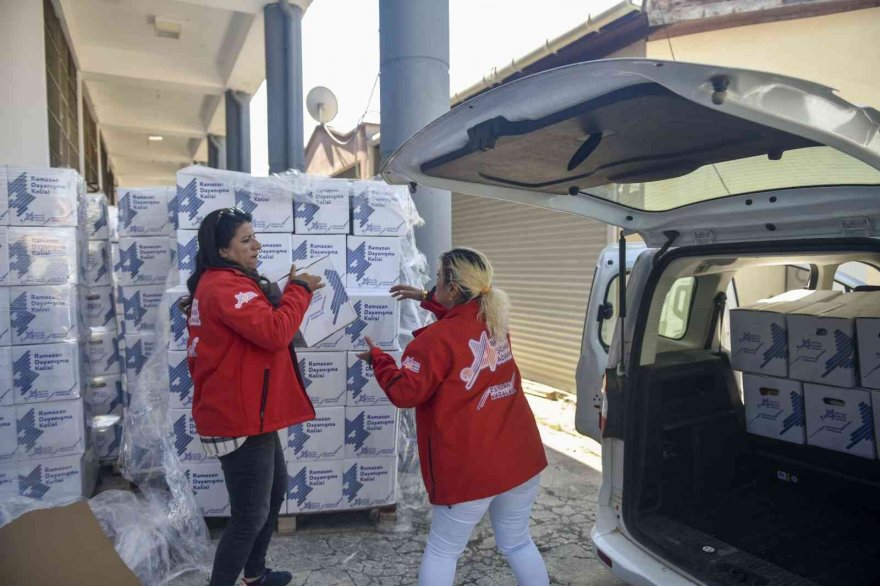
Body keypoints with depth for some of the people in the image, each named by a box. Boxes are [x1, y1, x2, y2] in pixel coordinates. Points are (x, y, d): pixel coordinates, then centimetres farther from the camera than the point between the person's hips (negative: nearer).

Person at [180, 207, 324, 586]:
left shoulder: (222, 283, 15)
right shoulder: (224, 285, -20)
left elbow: (261, 324, 15)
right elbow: (274, 332, -27)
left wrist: (290, 292, 4)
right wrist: (300, 290, -16)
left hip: (245, 412, 12)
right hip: (240, 418, -12)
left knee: (275, 490, 24)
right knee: (250, 515, 0)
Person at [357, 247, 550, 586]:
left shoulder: (436, 339, -18)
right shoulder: (495, 322, 4)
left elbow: (405, 393, -14)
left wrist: (376, 358, 1)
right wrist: (425, 298, 27)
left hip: (467, 468, -6)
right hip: (520, 456, 6)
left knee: (442, 551, 15)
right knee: (517, 543, 23)